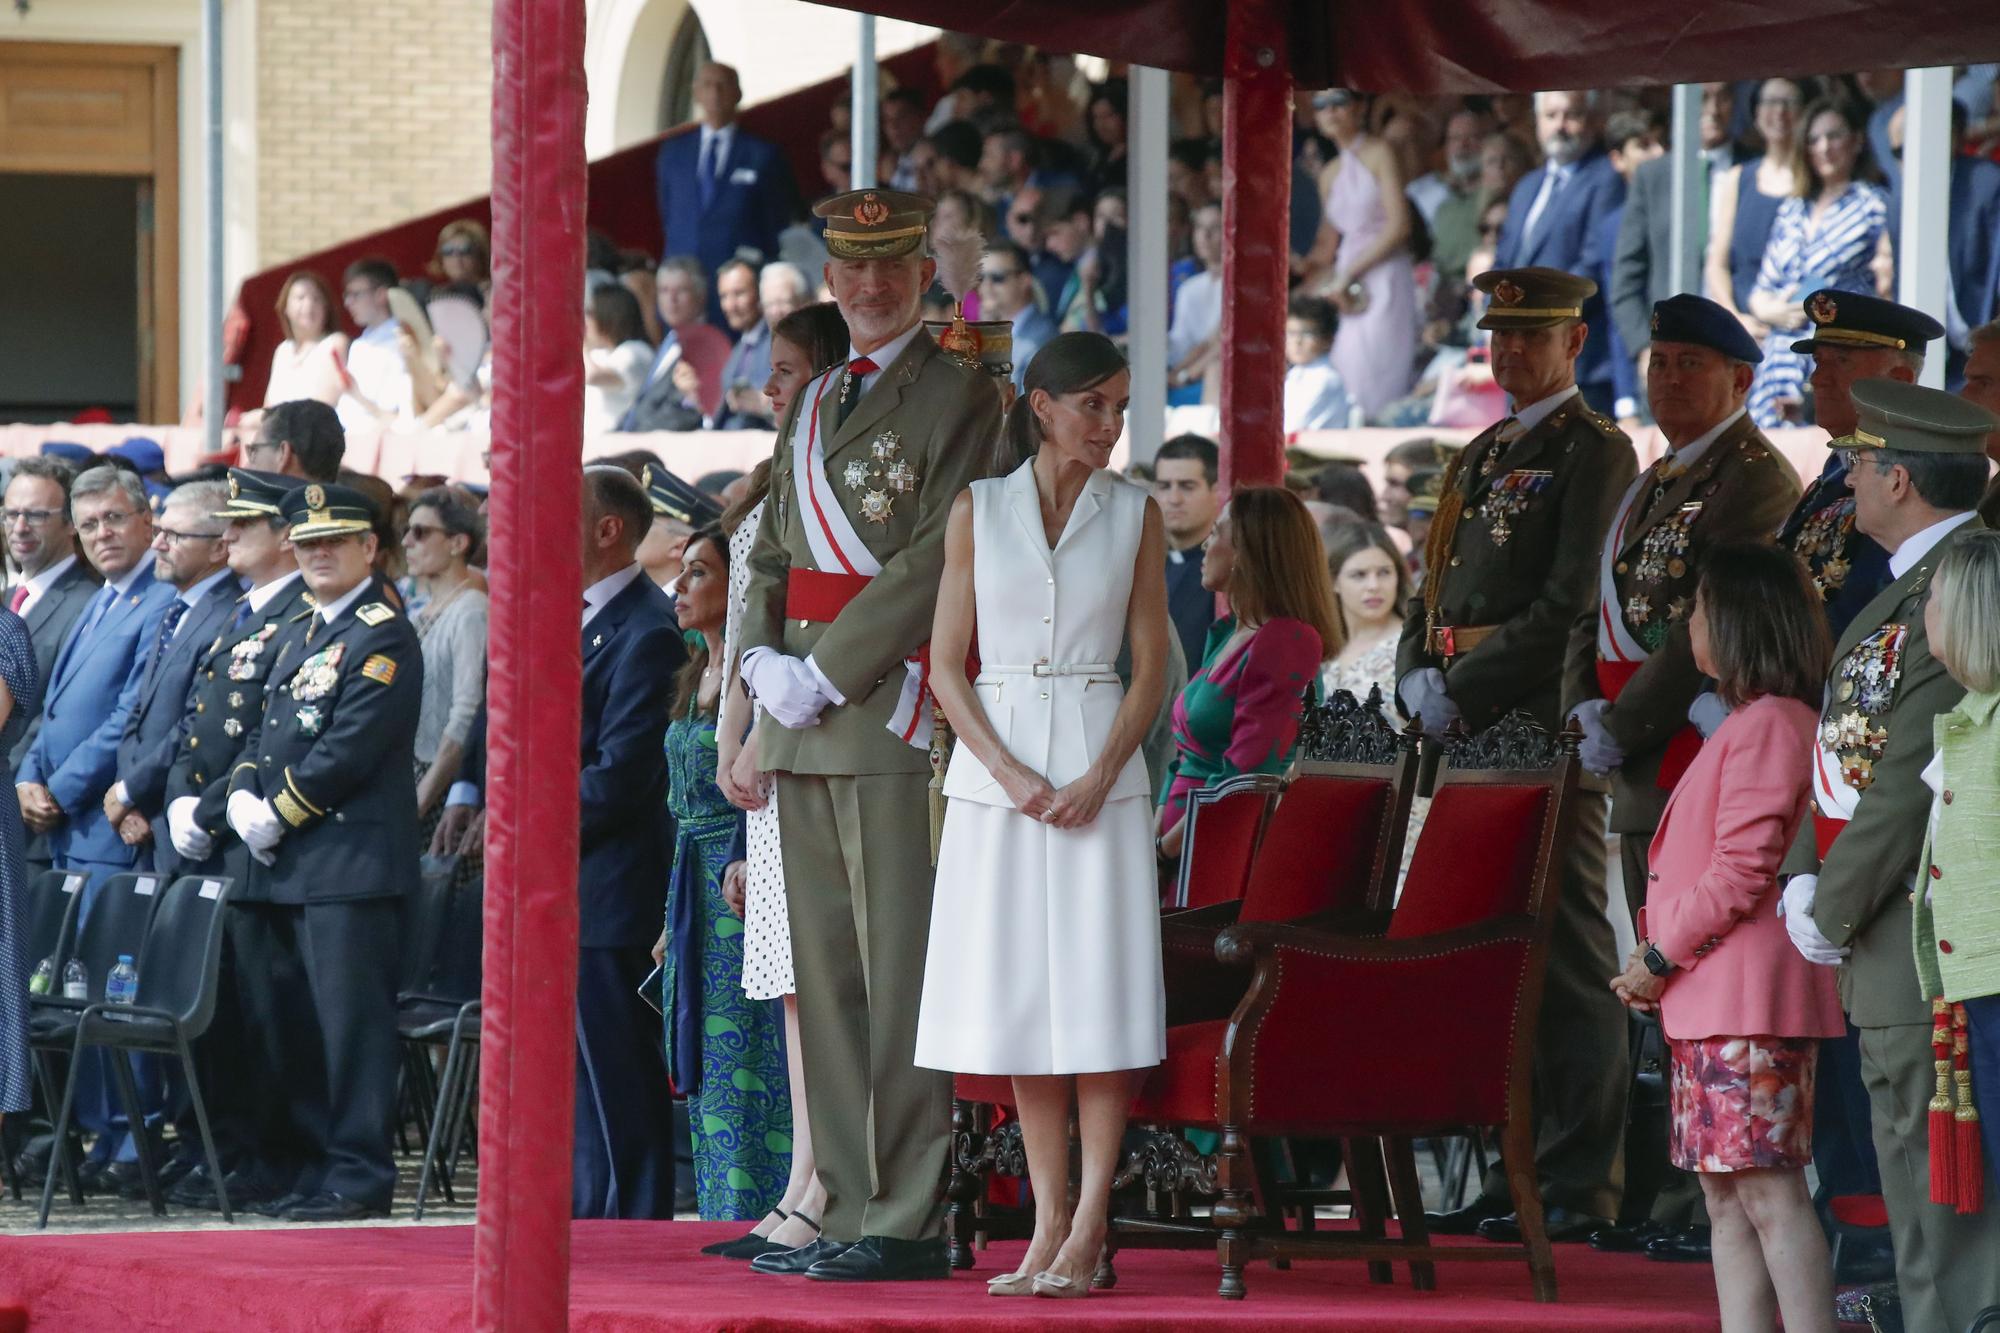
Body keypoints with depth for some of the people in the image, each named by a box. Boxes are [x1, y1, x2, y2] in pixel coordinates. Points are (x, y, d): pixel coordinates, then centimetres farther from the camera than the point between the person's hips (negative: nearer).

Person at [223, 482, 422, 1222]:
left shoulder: (384, 636, -8)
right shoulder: (296, 637, 21)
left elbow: (351, 749, -16)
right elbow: (265, 731, 21)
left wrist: (278, 815, -12)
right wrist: (244, 797, 2)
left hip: (351, 859, -9)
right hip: (286, 866, 9)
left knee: (351, 1016, -9)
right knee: (299, 1022, 11)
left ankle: (360, 1174, -7)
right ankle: (319, 1166, 17)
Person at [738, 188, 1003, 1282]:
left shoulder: (959, 396, -4)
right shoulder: (812, 404, 20)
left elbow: (940, 557, -13)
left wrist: (829, 675, -14)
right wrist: (765, 663, 3)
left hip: (894, 706, -8)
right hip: (806, 723, 8)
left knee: (899, 972, -9)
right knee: (824, 975, 8)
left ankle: (908, 1221, -8)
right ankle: (849, 1209, 12)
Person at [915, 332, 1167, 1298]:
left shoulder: (1135, 515, 5)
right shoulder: (977, 509, 5)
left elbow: (1151, 668, 3)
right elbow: (946, 665, 3)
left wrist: (1100, 777, -11)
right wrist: (1009, 773, -10)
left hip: (1101, 767, -1)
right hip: (995, 767, 1)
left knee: (1098, 989, -7)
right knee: (1018, 990, 1)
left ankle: (1089, 1227, -6)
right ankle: (1048, 1226, 6)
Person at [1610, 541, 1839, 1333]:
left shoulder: (1767, 724, -12)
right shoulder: (1748, 723, 20)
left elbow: (1740, 873, -17)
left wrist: (1659, 957, -10)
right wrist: (1662, 962, 14)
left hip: (1745, 1001, -11)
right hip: (1709, 1003, 11)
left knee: (1768, 1192, -13)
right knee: (1726, 1196, 8)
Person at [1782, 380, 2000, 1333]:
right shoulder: (1905, 591, 16)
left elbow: (1915, 780, -20)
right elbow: (1844, 750, 19)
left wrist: (1835, 910, -12)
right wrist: (1805, 880, 6)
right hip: (1892, 956, 11)